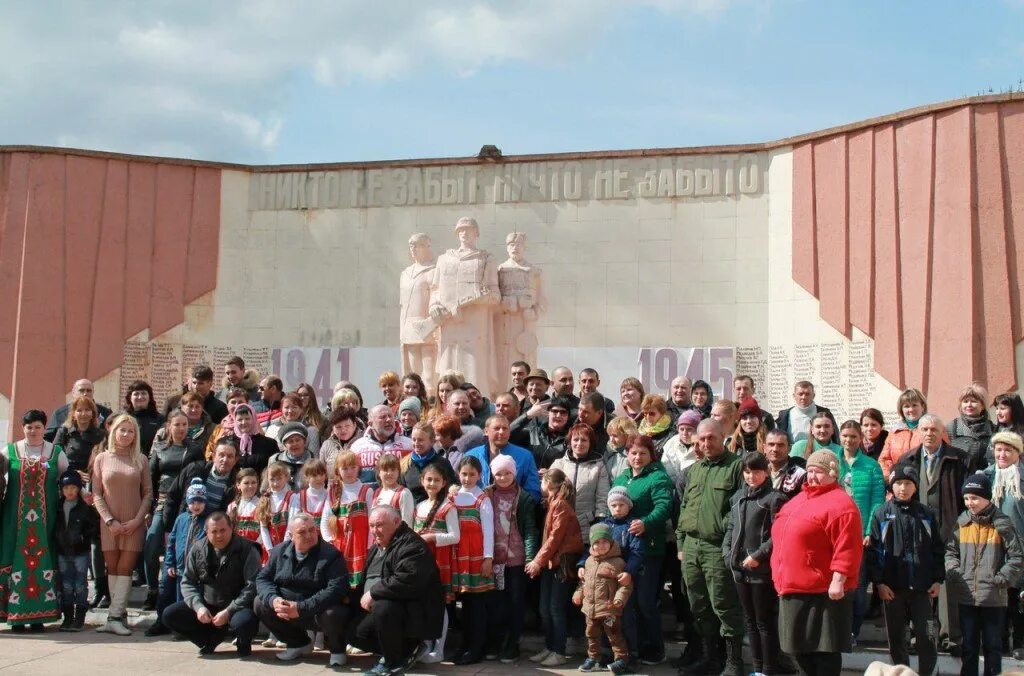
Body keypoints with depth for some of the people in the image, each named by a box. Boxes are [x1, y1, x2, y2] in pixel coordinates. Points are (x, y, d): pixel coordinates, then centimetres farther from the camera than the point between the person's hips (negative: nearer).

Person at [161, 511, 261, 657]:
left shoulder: (247, 550, -13)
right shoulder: (198, 550, 1)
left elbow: (252, 586, -18)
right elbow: (188, 582, 4)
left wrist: (228, 611, -25)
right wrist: (198, 606, -15)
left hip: (236, 607, -5)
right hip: (207, 605, 5)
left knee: (244, 622, -38)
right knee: (169, 615, -10)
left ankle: (243, 643, 1)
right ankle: (210, 641, 8)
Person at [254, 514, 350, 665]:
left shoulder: (331, 555, -15)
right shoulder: (279, 551, 2)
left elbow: (336, 589, -26)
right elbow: (263, 578, 5)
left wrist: (302, 608, -34)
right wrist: (273, 599, -19)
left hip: (319, 611, -6)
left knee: (332, 613, -36)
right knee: (259, 603, -8)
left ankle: (337, 649, 1)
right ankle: (299, 643, 11)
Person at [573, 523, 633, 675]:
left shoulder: (617, 562, -12)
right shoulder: (589, 561, 9)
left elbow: (625, 585, -14)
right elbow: (584, 580, 23)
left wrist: (619, 599, -24)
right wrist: (579, 594, 15)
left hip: (609, 609, -7)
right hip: (590, 608, 7)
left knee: (614, 635, 1)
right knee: (592, 635, 17)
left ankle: (621, 660, 12)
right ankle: (592, 658, 31)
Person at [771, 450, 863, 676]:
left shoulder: (840, 503, -13)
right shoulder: (801, 499, 16)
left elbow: (847, 548, -20)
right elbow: (784, 537, 23)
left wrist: (838, 581, -23)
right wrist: (783, 578, 22)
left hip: (823, 591, -9)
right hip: (793, 588, 9)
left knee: (825, 646, -2)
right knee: (800, 644, 16)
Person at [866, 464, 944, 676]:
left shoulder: (927, 514, 7)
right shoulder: (882, 514, 2)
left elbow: (938, 549, 9)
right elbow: (873, 551, -1)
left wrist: (938, 580, 3)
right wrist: (878, 582, -7)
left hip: (921, 586, 0)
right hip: (891, 587, 0)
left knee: (925, 635, -1)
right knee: (896, 635, 8)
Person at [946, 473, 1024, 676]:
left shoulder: (1001, 524, -7)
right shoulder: (961, 523, 4)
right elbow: (950, 551, 9)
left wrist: (1000, 579, -12)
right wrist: (954, 574, -5)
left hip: (993, 598, -3)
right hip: (966, 597, 3)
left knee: (992, 646, 7)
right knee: (968, 646, 13)